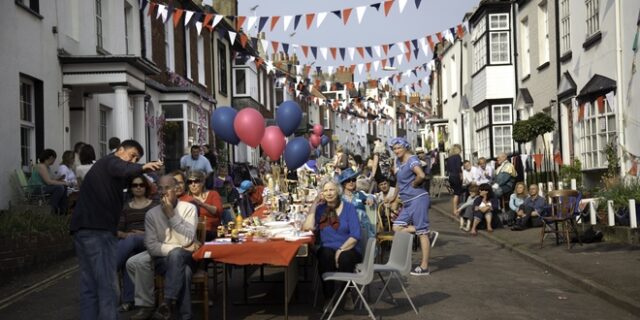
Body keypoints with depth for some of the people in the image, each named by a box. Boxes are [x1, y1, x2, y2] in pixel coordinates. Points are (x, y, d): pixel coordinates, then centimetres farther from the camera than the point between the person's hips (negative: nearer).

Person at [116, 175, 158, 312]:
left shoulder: (155, 205, 16)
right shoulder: (125, 208, 22)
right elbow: (118, 230, 13)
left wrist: (146, 233, -10)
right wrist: (125, 235, -10)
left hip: (148, 241, -2)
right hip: (128, 240, 2)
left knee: (131, 240, -40)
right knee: (126, 255, -37)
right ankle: (128, 300, -42)